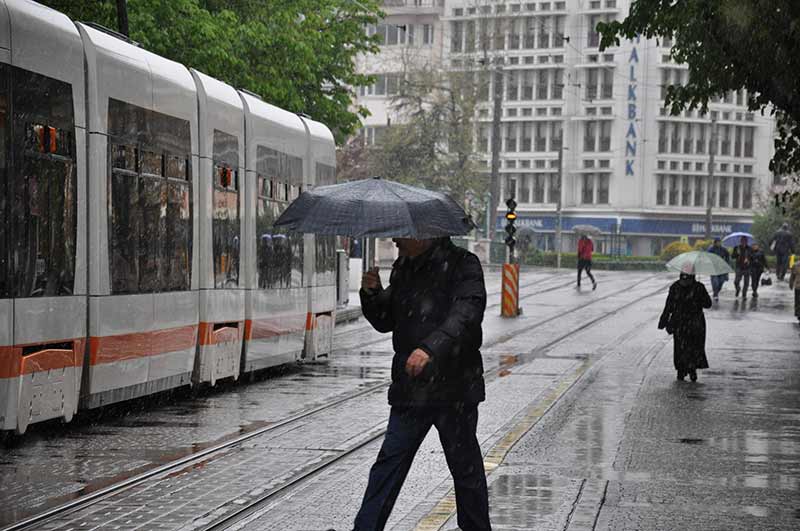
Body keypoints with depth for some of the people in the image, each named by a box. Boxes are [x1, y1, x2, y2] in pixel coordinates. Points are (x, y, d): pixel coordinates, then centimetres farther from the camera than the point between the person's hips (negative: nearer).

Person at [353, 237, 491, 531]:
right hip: (409, 389, 5)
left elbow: (466, 313, -25)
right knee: (389, 462, 3)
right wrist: (371, 294, -2)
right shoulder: (403, 268, 13)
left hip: (453, 388, -5)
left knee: (465, 465, 7)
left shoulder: (462, 264, -9)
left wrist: (431, 347, -38)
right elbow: (385, 321, 19)